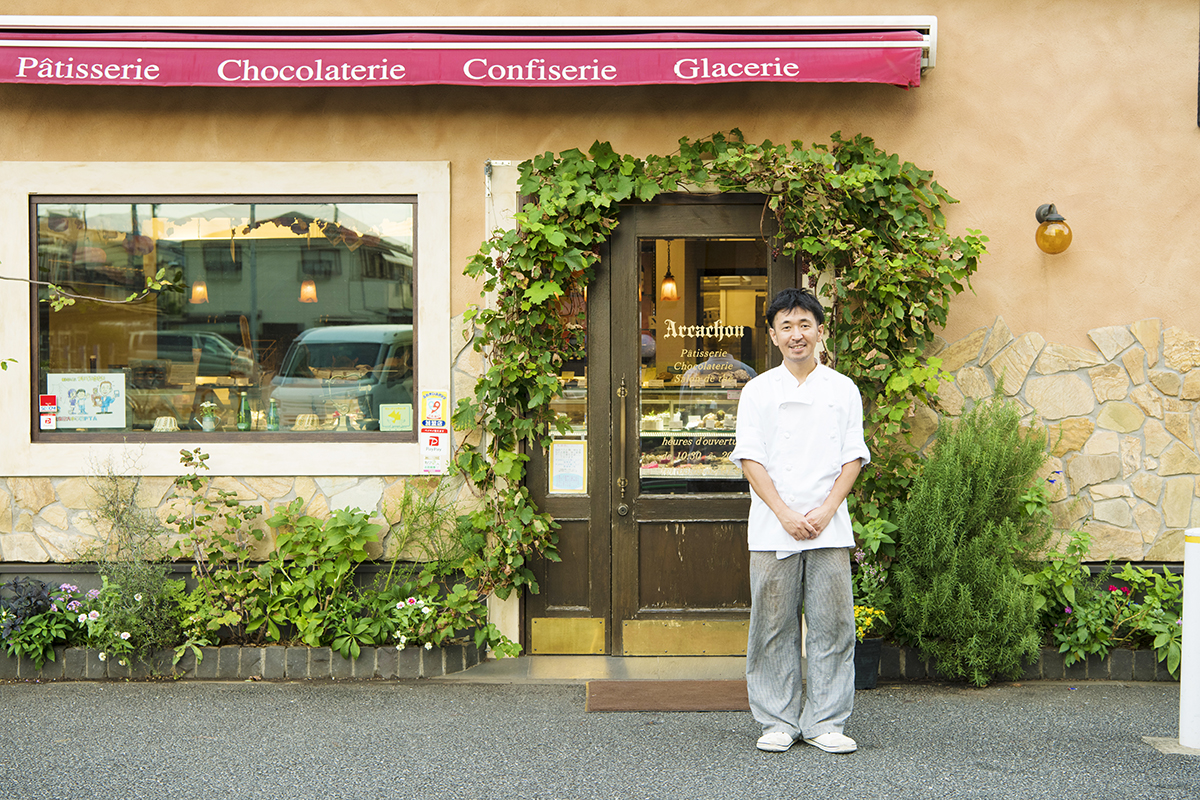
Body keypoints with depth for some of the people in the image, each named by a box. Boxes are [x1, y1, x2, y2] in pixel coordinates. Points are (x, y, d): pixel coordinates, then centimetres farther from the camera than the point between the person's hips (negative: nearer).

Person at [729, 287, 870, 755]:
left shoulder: (843, 390, 8)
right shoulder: (758, 391, 5)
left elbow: (853, 458, 5)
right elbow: (750, 458, 0)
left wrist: (825, 511, -8)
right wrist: (785, 513, -10)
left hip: (829, 528, 1)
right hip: (772, 530, -1)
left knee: (832, 625, 1)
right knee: (774, 627, 2)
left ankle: (825, 722, 11)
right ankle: (778, 721, 12)